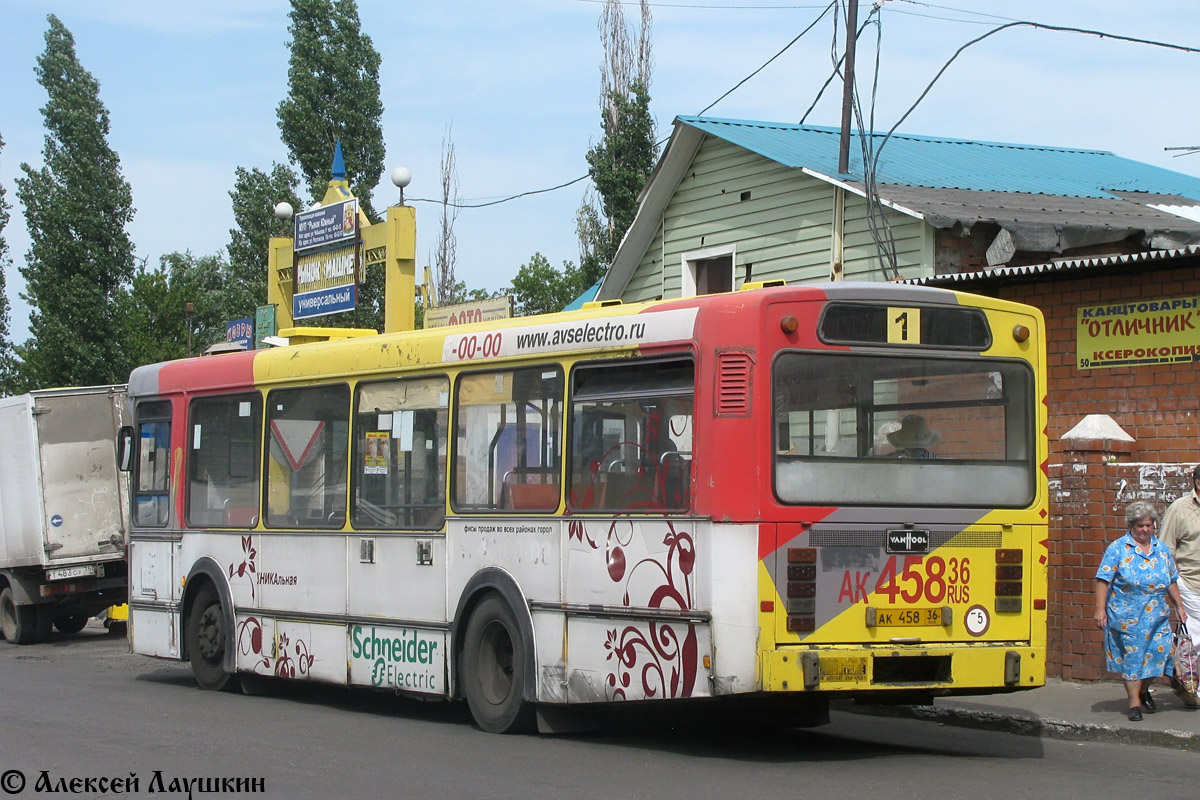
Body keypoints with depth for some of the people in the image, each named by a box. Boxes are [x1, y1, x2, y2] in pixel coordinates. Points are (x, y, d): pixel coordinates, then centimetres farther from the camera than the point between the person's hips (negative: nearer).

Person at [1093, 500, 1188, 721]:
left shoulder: (1162, 549, 11)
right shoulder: (1117, 549, -3)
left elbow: (1171, 581, 19)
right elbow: (1103, 580, -7)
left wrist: (1179, 605, 16)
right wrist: (1100, 609, -13)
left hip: (1157, 617, 4)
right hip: (1126, 617, -4)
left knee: (1157, 652, 0)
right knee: (1131, 656, 0)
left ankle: (1144, 690, 26)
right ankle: (1134, 702, 9)